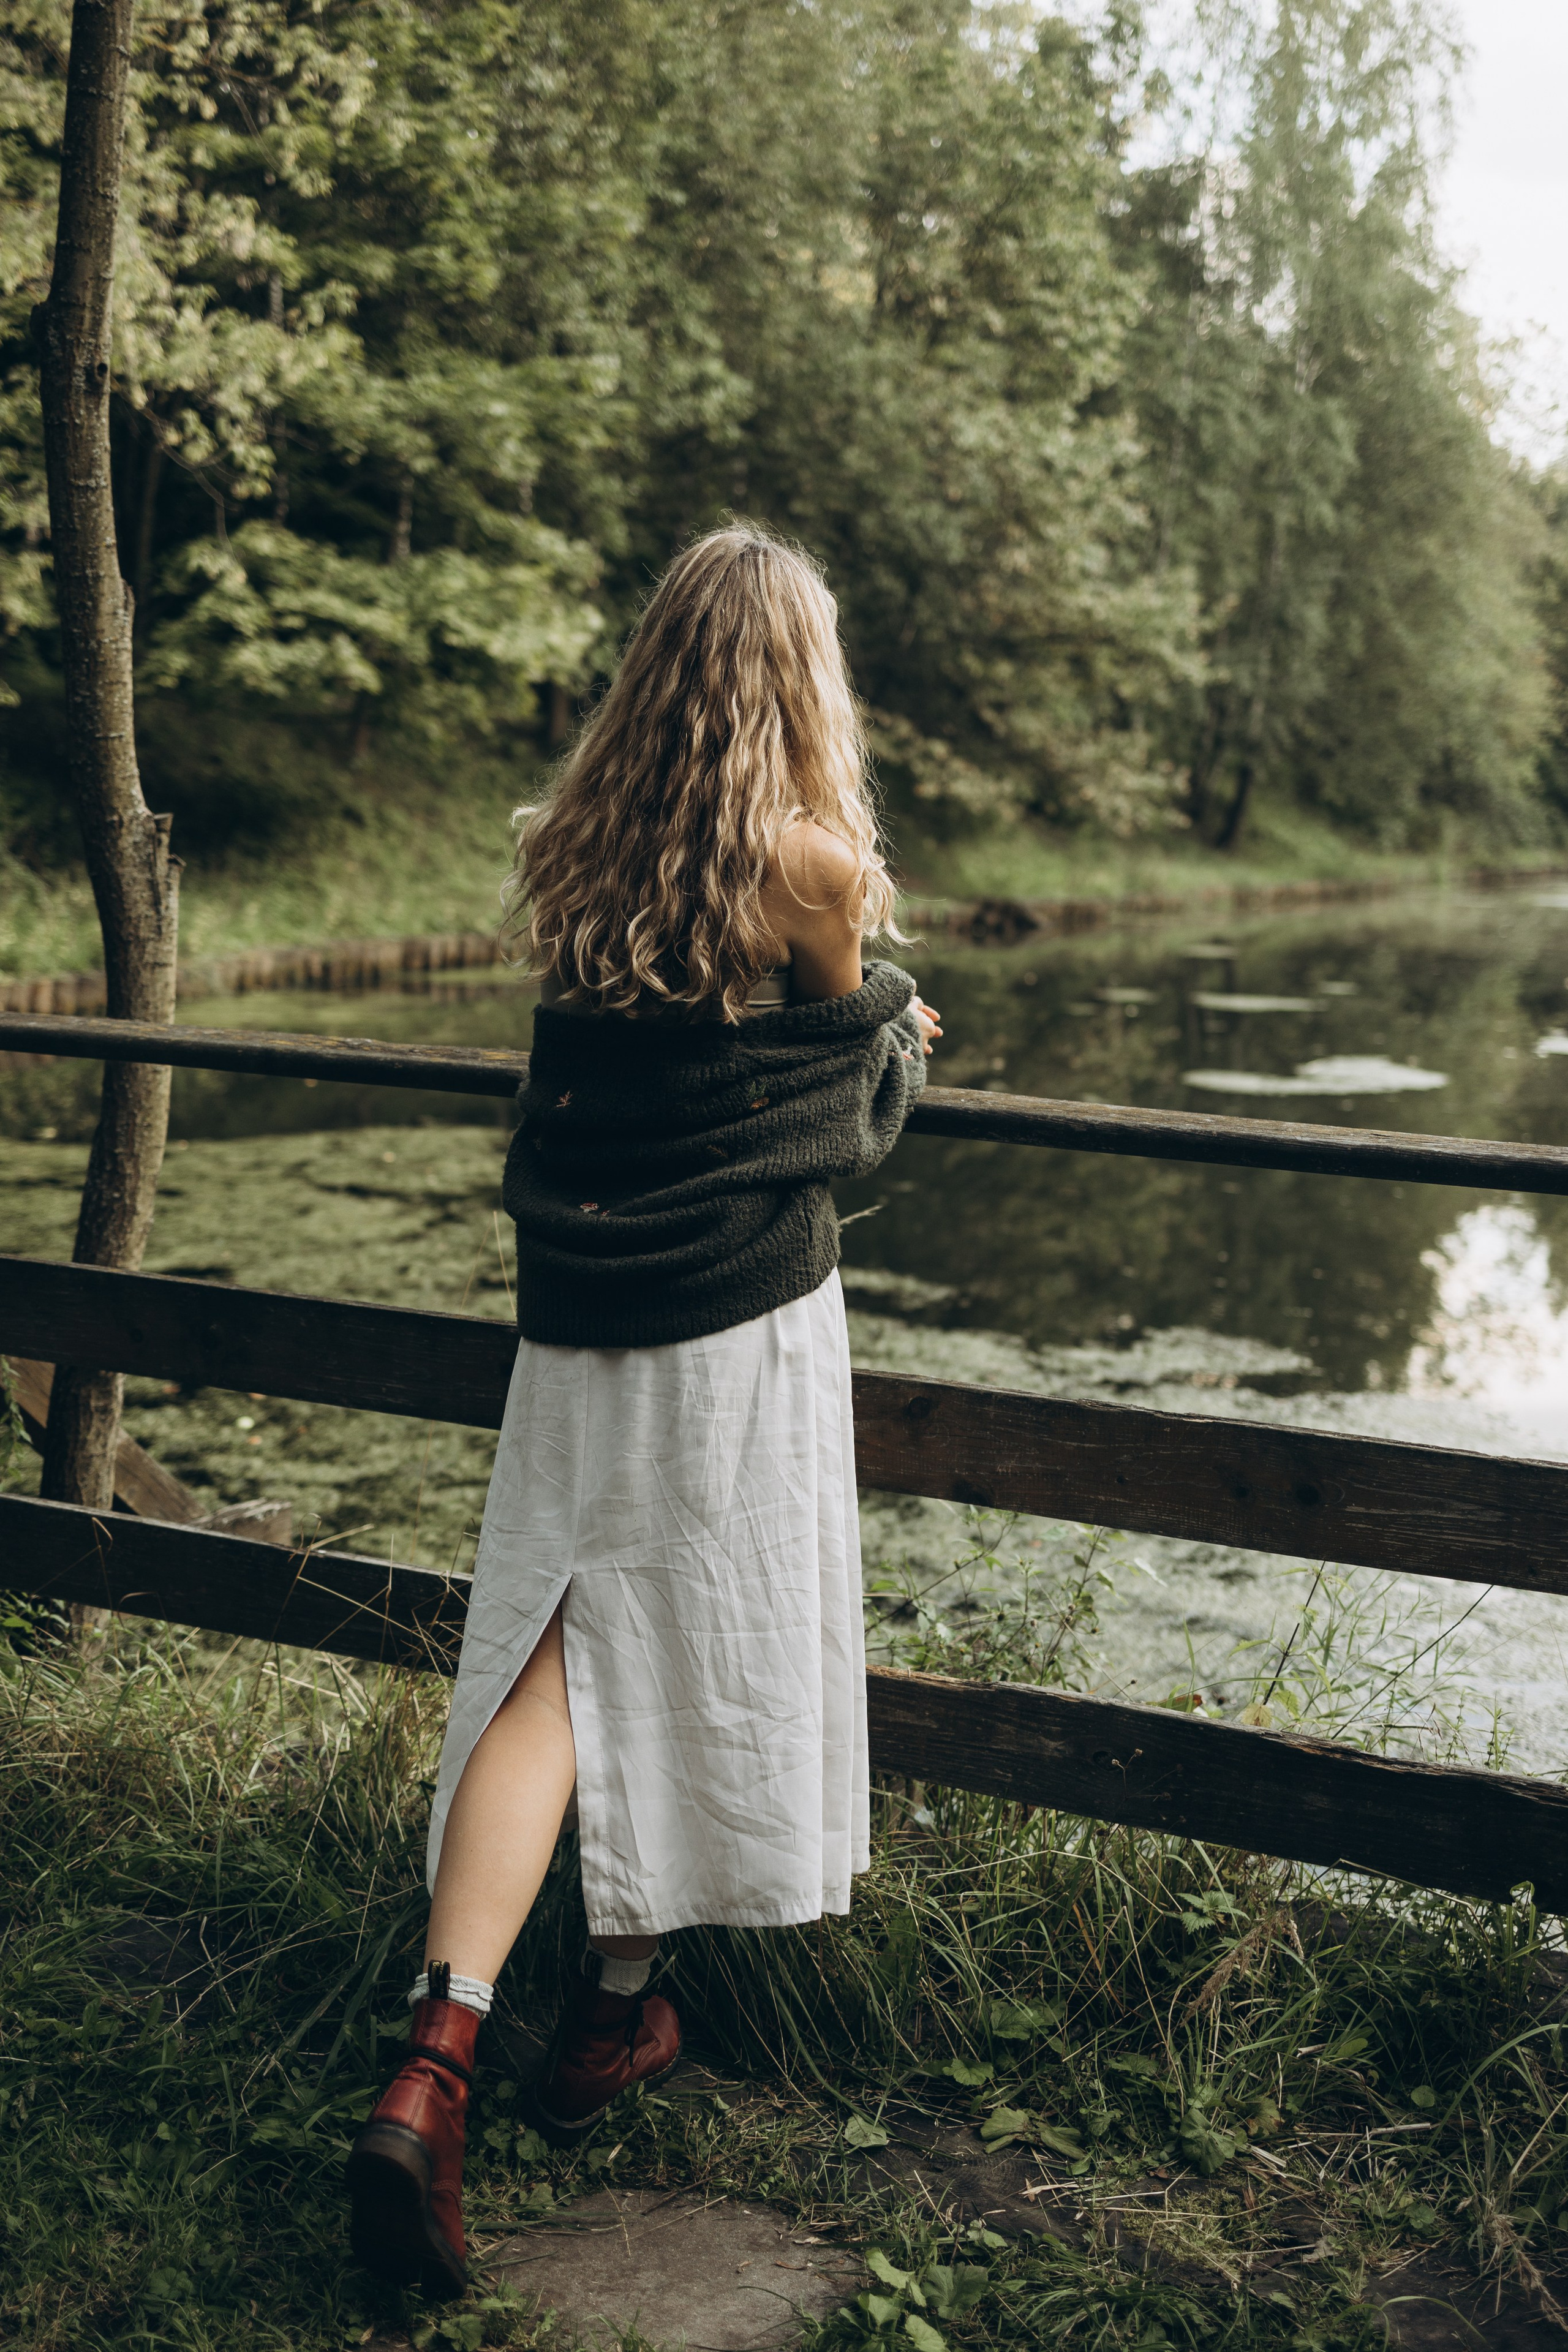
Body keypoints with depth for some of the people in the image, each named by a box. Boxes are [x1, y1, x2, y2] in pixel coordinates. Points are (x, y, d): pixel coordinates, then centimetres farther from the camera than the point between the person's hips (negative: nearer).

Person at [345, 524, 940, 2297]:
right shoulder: (813, 868, -10)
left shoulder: (572, 853, 5)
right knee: (704, 1656, 11)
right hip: (745, 1322, -4)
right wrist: (900, 1034, 26)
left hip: (578, 1318, 4)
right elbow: (857, 1117, 3)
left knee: (551, 1655, 5)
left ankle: (434, 2055, -8)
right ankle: (616, 2012, 26)